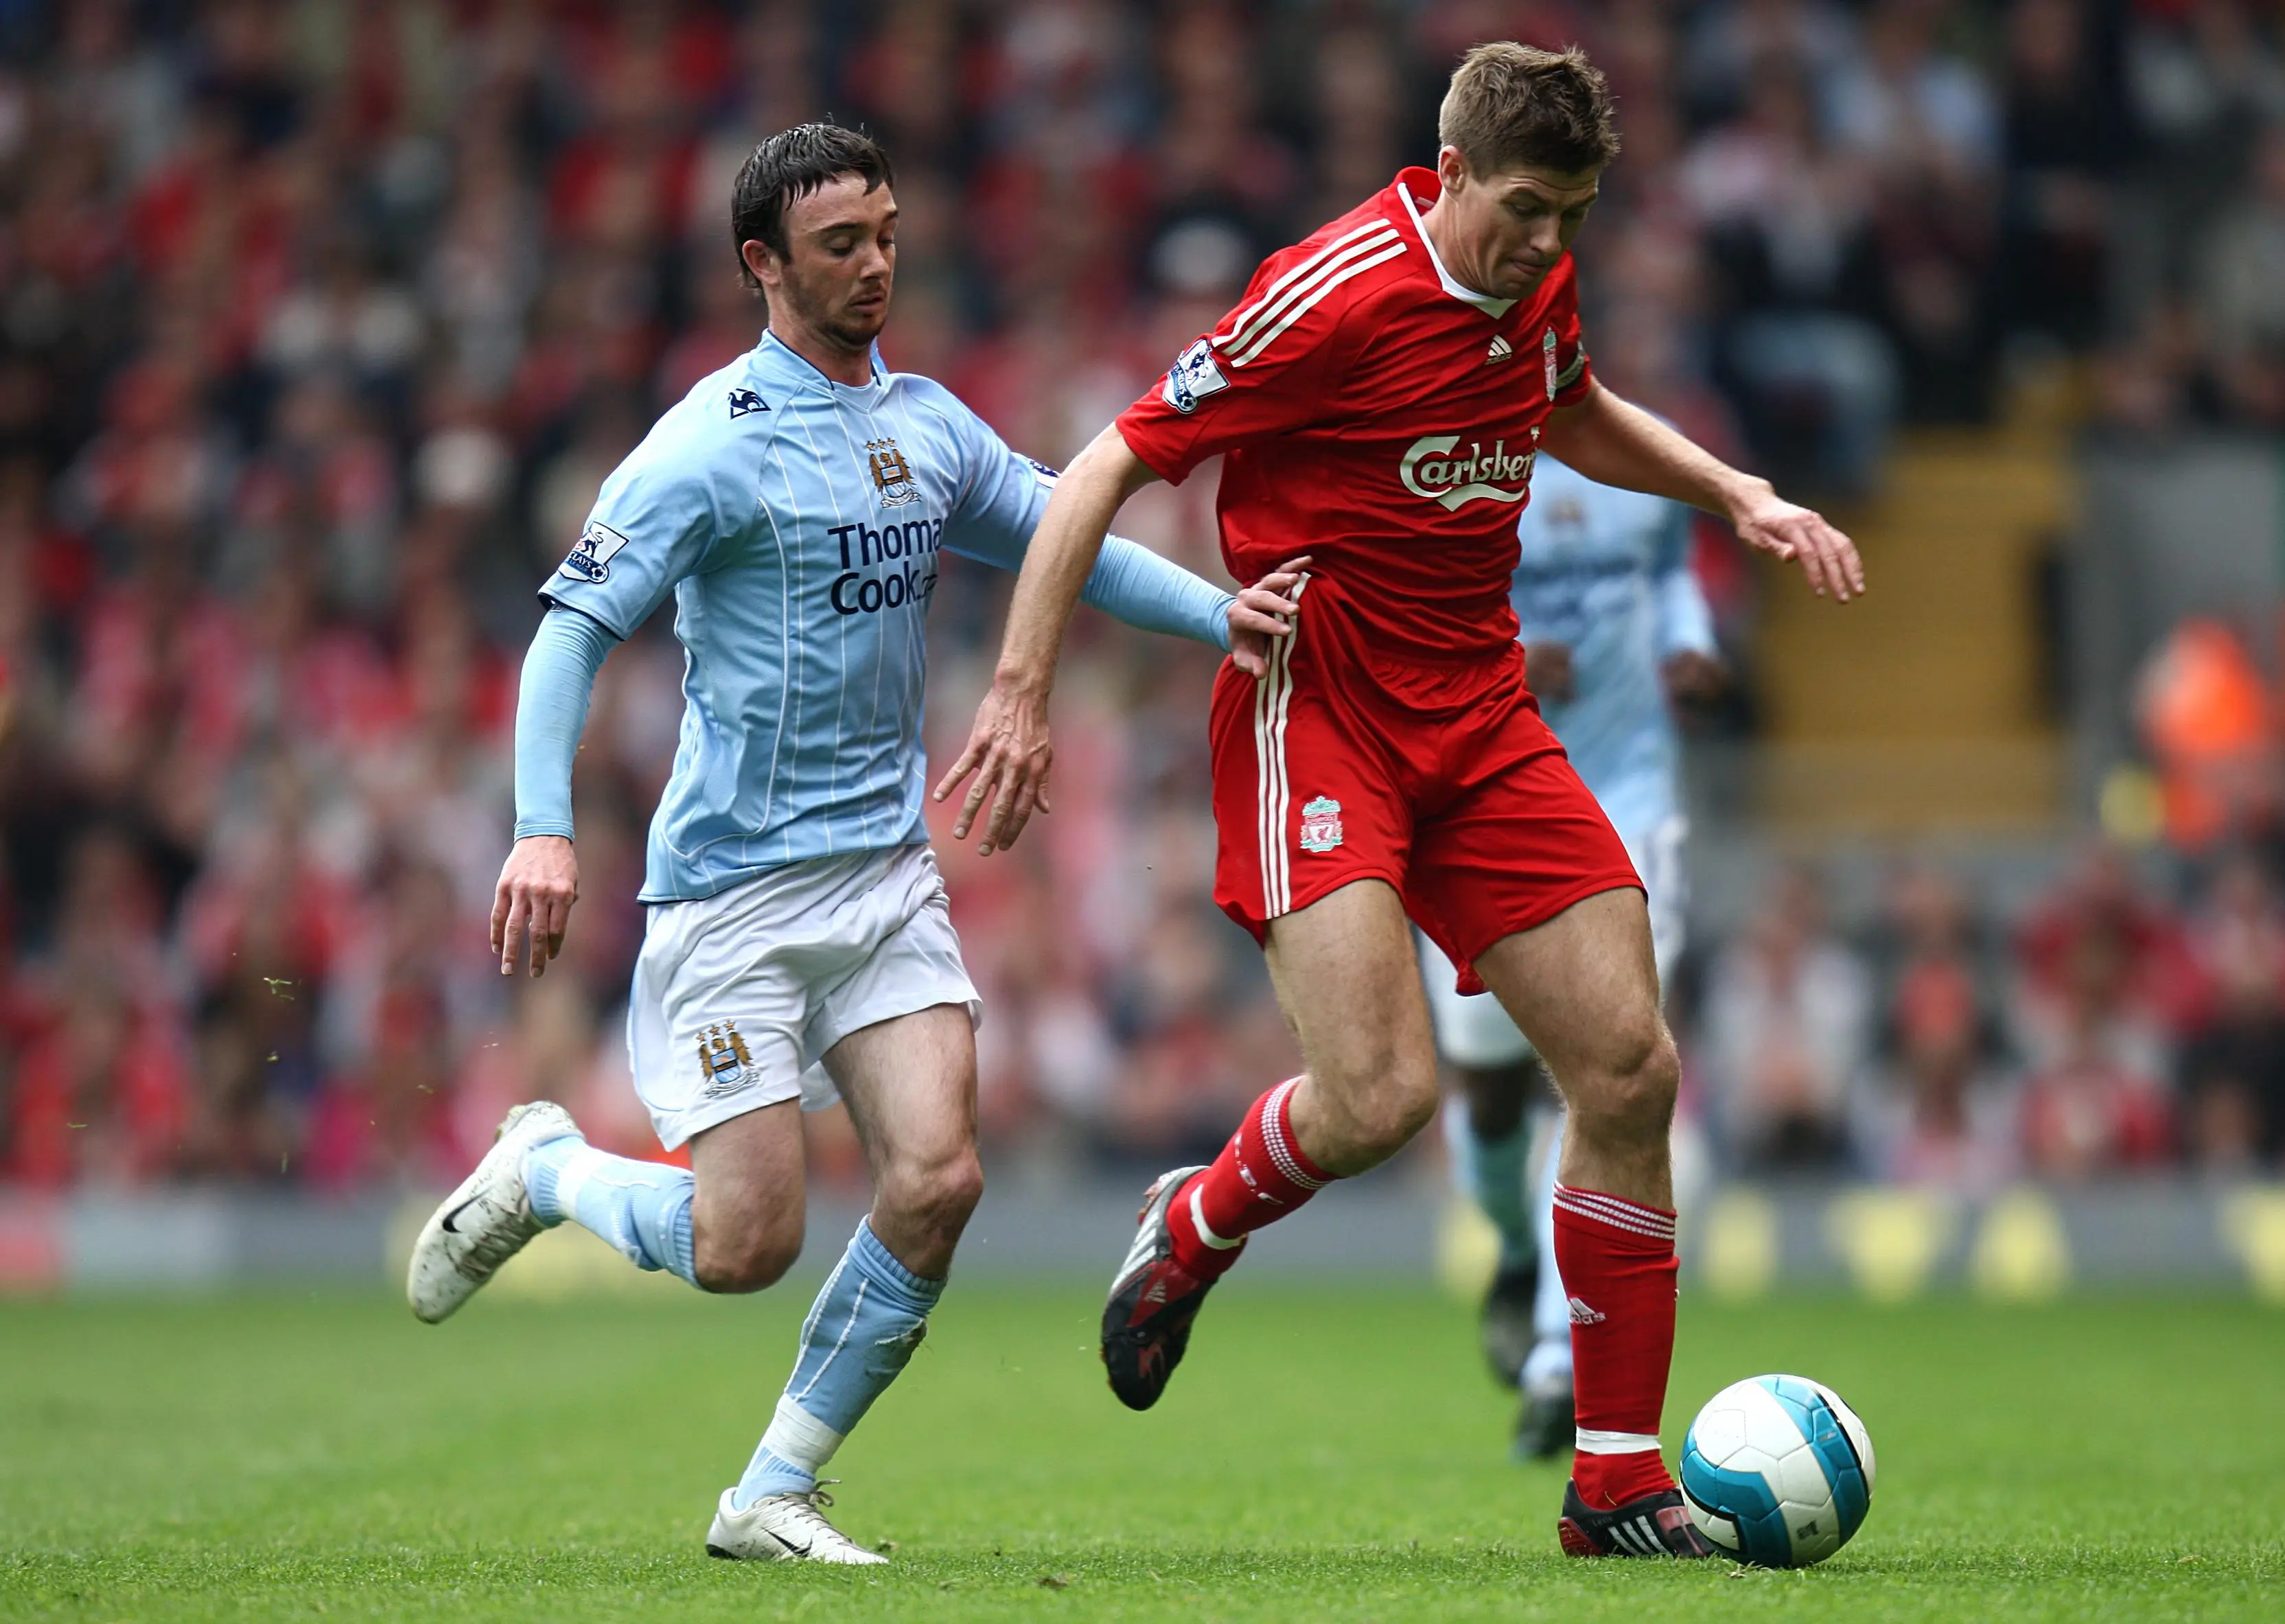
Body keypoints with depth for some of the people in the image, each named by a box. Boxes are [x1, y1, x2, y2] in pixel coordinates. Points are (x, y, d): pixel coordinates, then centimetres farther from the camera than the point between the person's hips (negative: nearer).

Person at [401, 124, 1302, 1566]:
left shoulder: (929, 425, 9)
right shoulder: (712, 446, -11)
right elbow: (575, 628, -14)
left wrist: (1222, 614, 3)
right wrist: (544, 832, -26)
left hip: (887, 871, 6)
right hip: (734, 887, -6)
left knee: (938, 1178, -11)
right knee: (746, 1243, -9)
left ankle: (776, 1495, 5)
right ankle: (542, 1167, 23)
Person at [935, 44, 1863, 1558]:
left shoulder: (1535, 281, 6)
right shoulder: (1338, 296, -17)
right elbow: (1110, 468, -14)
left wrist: (1738, 494, 19)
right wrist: (1022, 692, -18)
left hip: (1478, 716, 7)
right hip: (1317, 713, -7)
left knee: (1630, 1067, -2)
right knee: (1380, 1095, -22)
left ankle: (1621, 1483, 7)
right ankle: (1192, 1232, 13)